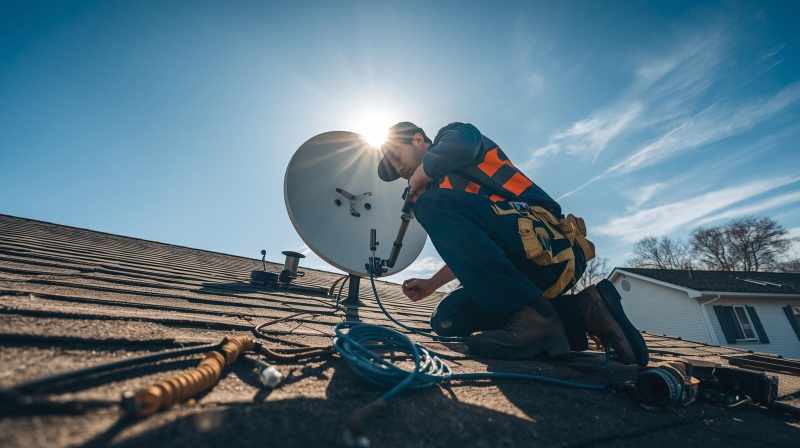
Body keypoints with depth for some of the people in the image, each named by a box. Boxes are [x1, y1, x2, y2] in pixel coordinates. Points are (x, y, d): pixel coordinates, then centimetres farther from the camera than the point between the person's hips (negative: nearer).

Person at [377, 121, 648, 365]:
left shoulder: (456, 133, 8)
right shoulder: (444, 182, 29)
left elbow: (456, 148, -21)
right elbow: (467, 250, 29)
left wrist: (415, 188, -1)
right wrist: (431, 284, 22)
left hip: (547, 249, -10)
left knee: (432, 204, -20)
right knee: (448, 319, 7)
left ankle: (531, 316, -21)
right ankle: (577, 313, 4)